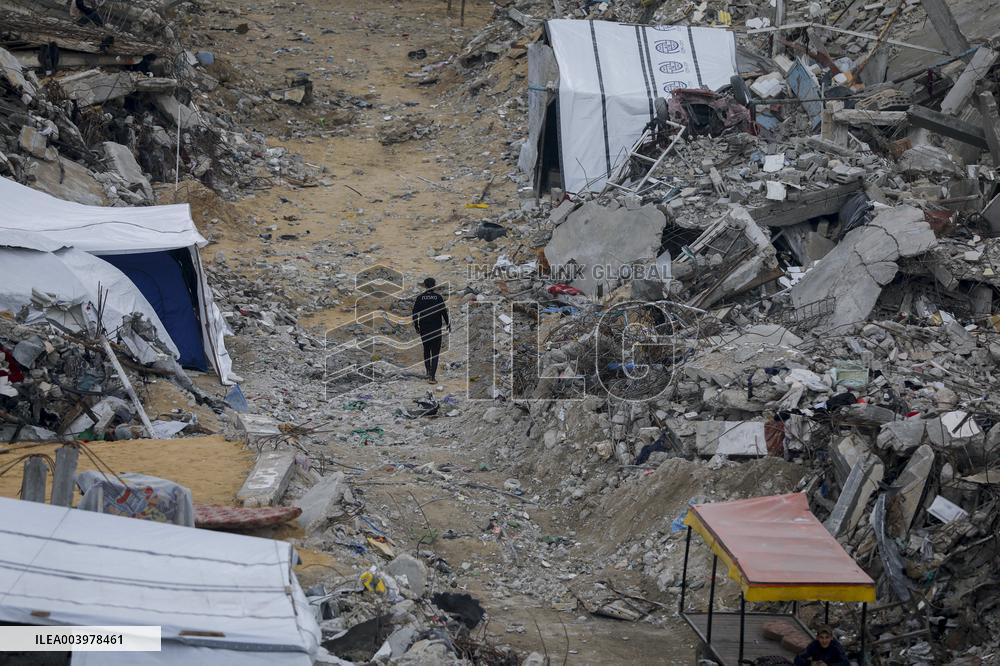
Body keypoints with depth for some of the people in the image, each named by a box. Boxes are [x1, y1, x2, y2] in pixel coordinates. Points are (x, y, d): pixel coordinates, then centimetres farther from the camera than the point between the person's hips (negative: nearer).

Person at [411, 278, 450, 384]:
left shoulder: (420, 298, -2)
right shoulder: (438, 297, -8)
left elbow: (414, 313, -1)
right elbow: (444, 312, -6)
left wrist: (416, 327, 11)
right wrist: (448, 325, 7)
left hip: (423, 329, 2)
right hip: (436, 329, -2)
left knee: (426, 350, 23)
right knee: (435, 353, 1)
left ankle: (428, 372, 29)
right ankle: (432, 377, -10)